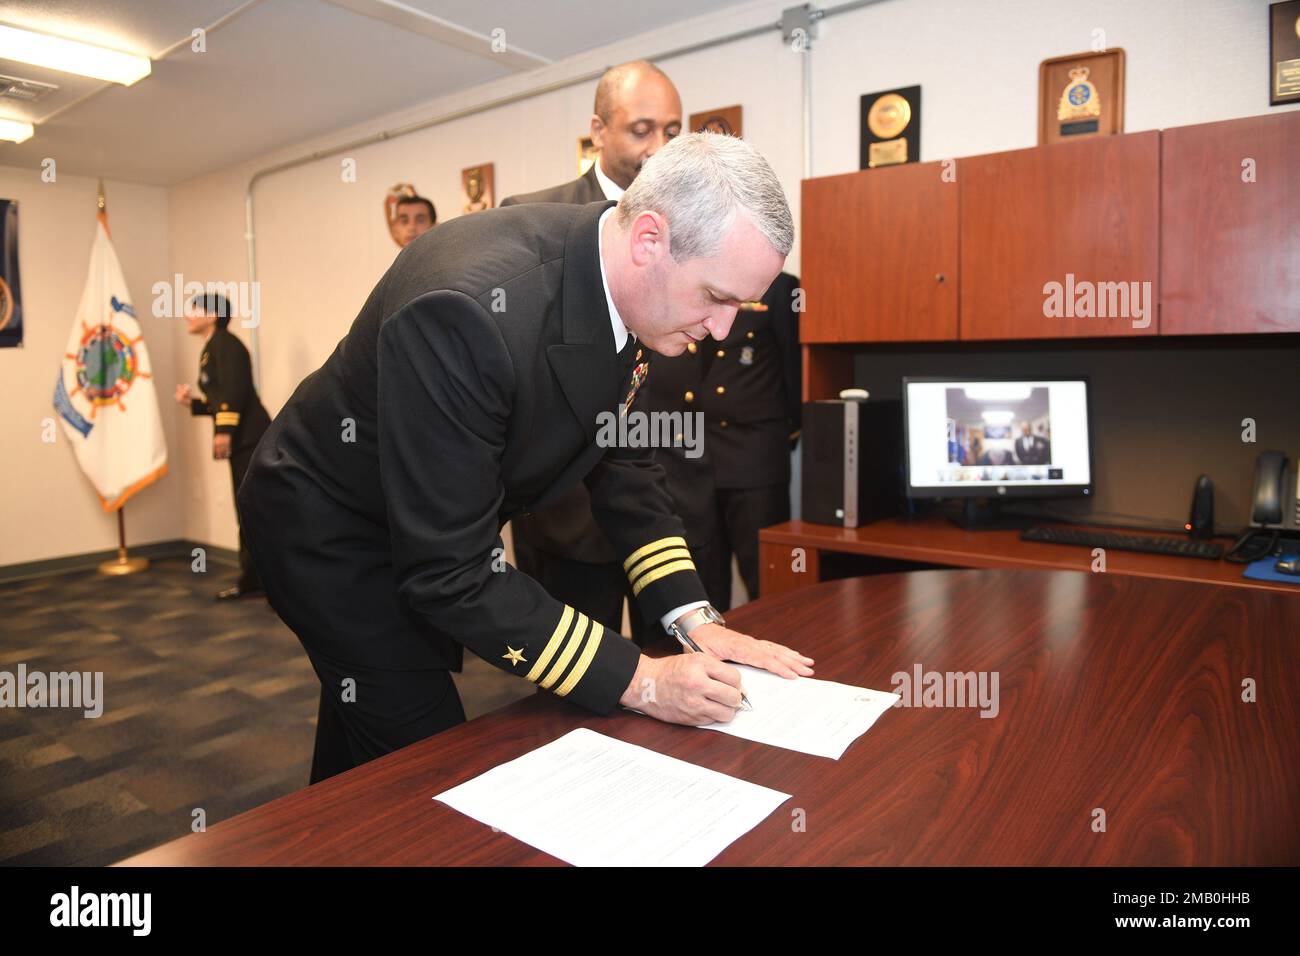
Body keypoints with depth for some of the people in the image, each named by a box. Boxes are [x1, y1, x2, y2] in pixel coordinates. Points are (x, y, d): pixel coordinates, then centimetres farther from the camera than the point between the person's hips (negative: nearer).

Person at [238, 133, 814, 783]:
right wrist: (637, 680, -31)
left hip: (437, 526, 7)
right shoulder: (470, 309, -38)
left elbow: (621, 460, -1)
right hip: (332, 529, -7)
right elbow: (449, 571, -34)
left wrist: (693, 616, -9)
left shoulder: (622, 287, -13)